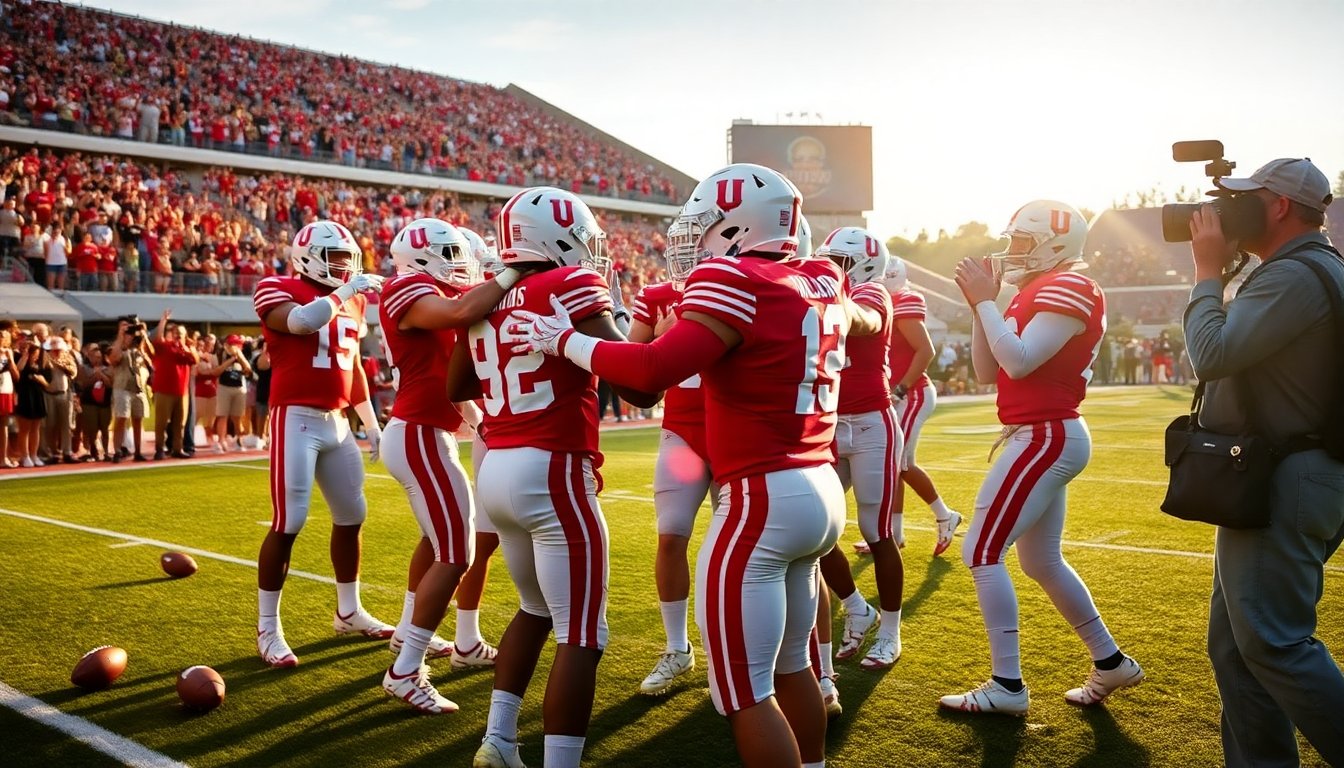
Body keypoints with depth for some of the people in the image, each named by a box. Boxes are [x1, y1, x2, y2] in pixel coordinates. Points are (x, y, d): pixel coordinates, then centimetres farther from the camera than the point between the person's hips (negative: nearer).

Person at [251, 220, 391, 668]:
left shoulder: (351, 301, 14)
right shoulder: (279, 291, -7)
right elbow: (301, 322, -30)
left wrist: (371, 422, 20)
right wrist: (343, 292, -19)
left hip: (337, 422, 8)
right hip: (297, 419, -7)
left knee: (352, 515, 13)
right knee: (288, 524, -8)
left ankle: (349, 612, 30)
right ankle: (267, 630, 5)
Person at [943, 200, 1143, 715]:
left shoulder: (1069, 288, -13)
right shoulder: (1038, 293, 17)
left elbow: (1018, 362, -23)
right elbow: (987, 372, 13)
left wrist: (985, 300, -14)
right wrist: (980, 305, 6)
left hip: (1044, 438, -10)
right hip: (1046, 438, 10)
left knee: (982, 553, -8)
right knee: (1042, 562, 17)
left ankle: (1007, 686, 0)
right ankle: (1110, 663, 30)